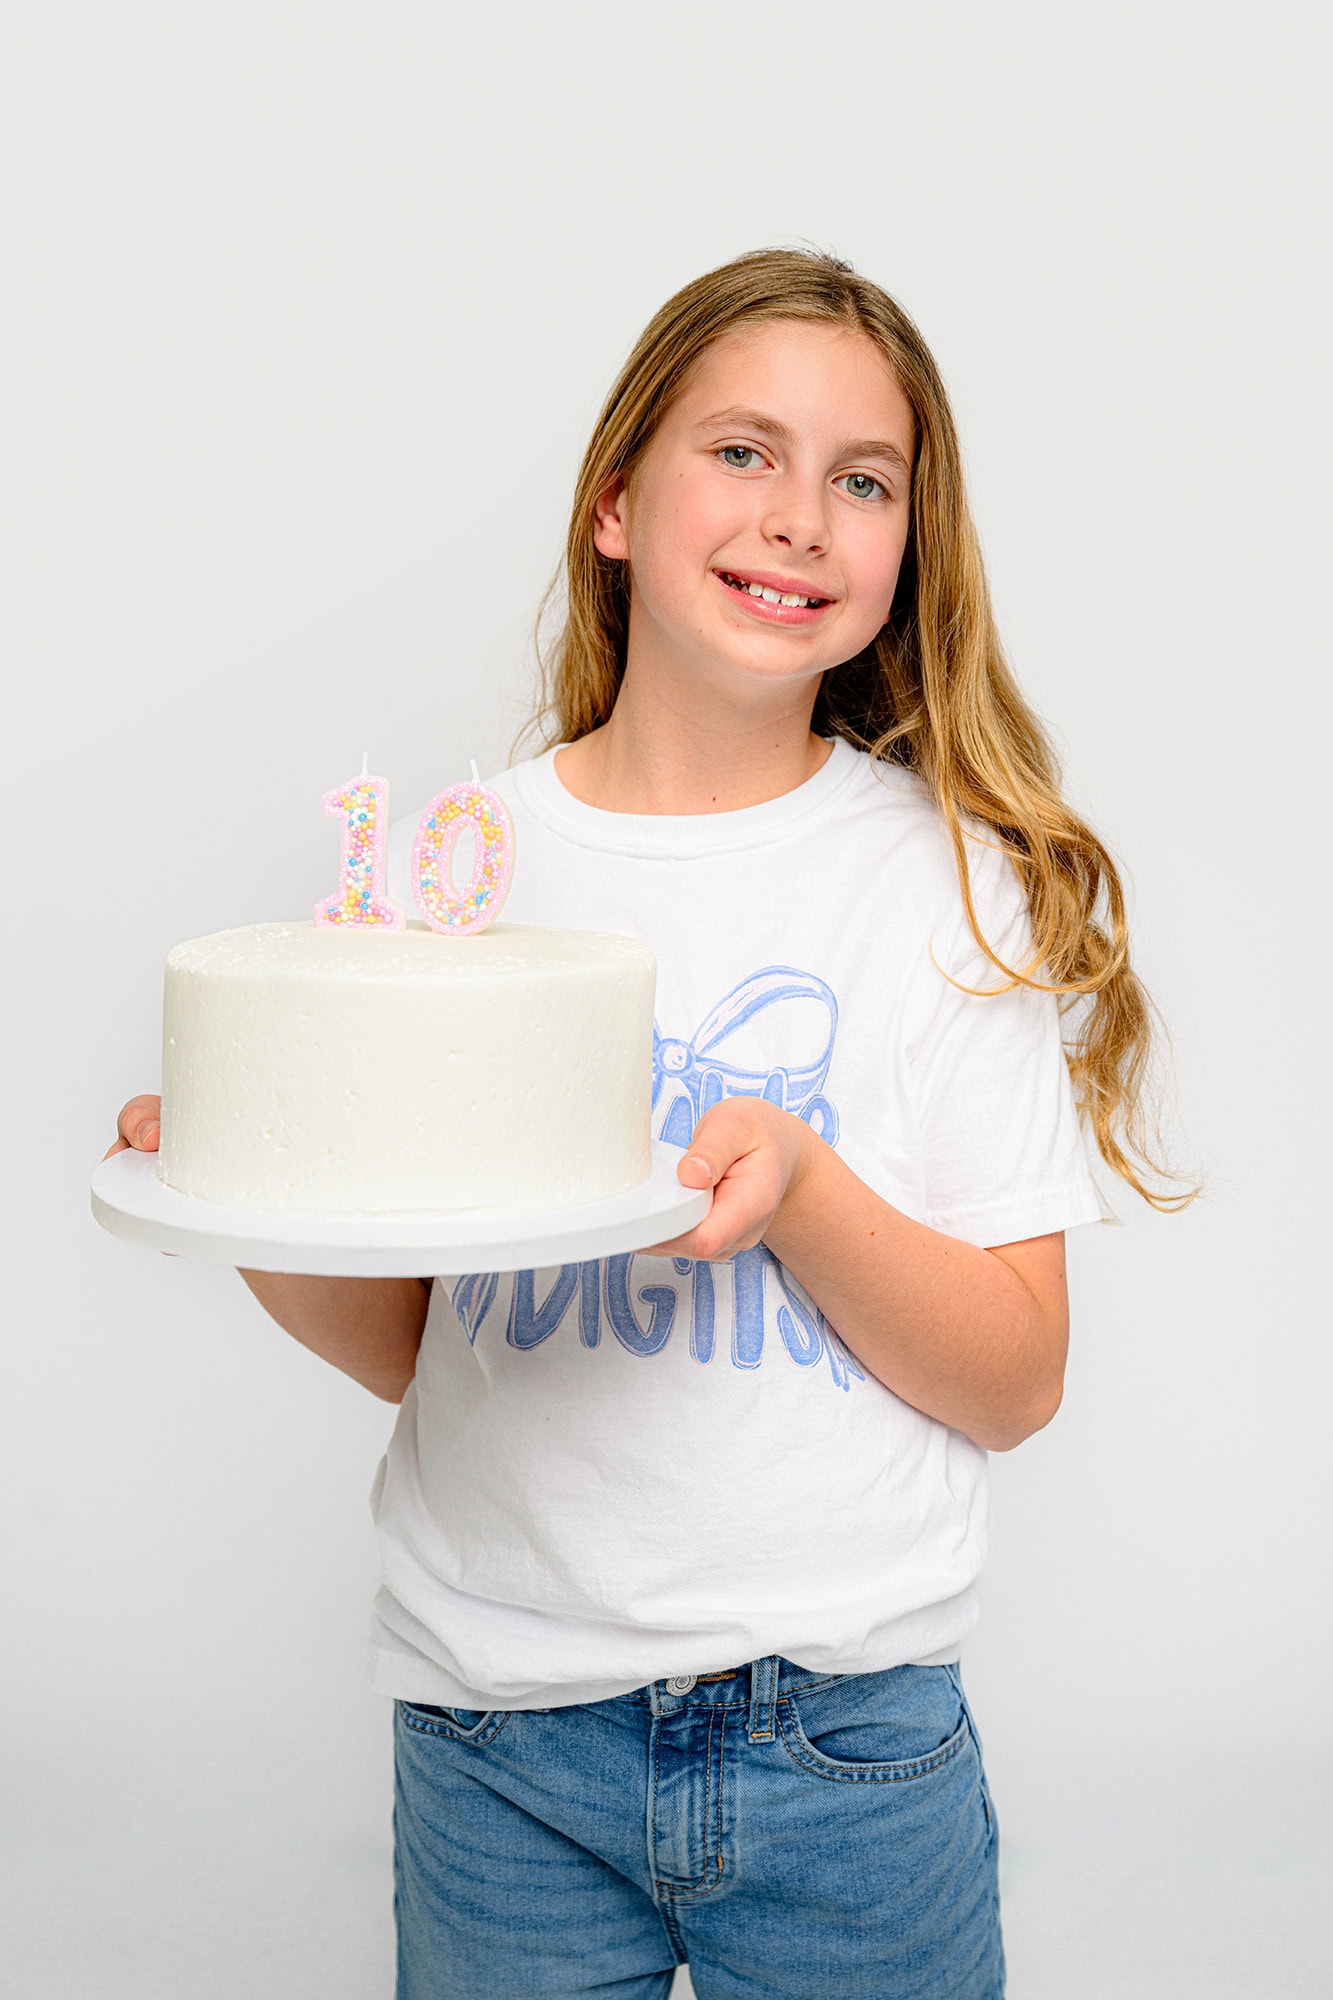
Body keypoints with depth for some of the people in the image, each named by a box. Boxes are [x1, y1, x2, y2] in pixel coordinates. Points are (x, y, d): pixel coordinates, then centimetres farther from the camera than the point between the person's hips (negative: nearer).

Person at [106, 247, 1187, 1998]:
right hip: (499, 1738, 1)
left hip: (846, 1730, -1)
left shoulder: (963, 879, -5)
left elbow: (1015, 1382, -6)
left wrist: (799, 1190, -22)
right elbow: (404, 1348, 7)